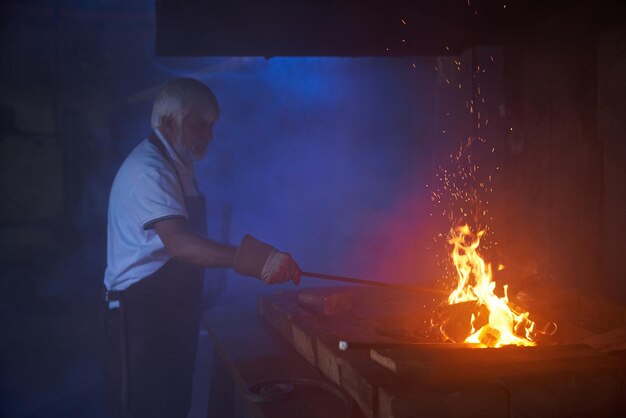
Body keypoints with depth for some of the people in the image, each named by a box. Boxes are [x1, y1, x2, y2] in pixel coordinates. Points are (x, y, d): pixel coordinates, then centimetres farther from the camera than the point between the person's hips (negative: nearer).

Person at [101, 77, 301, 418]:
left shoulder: (178, 165, 10)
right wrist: (256, 260, -43)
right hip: (140, 314, -9)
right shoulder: (148, 171, -21)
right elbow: (178, 243, -35)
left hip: (171, 313, 9)